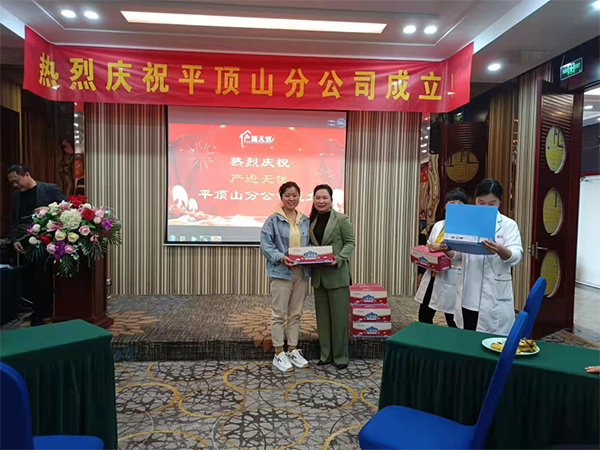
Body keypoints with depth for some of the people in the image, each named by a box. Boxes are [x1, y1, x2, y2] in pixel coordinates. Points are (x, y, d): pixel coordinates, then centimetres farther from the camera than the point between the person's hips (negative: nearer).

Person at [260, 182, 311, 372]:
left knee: (296, 314, 13)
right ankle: (279, 354, 13)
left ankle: (293, 350, 26)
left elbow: (310, 244, 16)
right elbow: (266, 245, -9)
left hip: (301, 273, 5)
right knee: (279, 314, 2)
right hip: (281, 273, -5)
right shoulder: (273, 220, -5)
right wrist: (281, 257, -23)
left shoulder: (305, 221, 10)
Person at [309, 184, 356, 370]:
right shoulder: (311, 220, 10)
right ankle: (326, 354, 23)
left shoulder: (342, 219, -6)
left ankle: (340, 356, 15)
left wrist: (338, 258, -21)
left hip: (337, 275, -5)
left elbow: (350, 243, -6)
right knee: (322, 316, 12)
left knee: (339, 317, 2)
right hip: (318, 276, 5)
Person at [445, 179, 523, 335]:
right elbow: (456, 254, 5)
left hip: (494, 296, -3)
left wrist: (500, 250, -38)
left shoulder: (508, 225, -2)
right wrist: (447, 250, -19)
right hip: (468, 295, 3)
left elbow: (516, 256, -15)